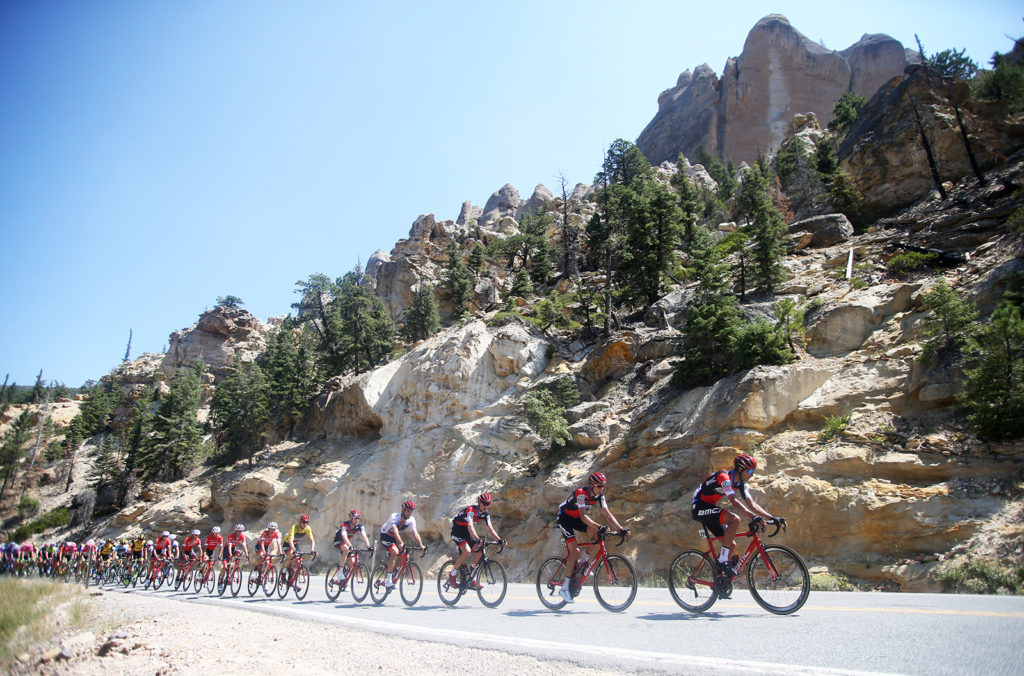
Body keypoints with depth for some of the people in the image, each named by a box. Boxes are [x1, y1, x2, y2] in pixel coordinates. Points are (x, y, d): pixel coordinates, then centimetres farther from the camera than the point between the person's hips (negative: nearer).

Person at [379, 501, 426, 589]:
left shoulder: (411, 520, -14)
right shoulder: (394, 516, -30)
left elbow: (415, 533, -24)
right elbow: (395, 531, -44)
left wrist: (421, 546, -38)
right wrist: (401, 543, -58)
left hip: (394, 538, 6)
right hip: (385, 536, -6)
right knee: (395, 552, -29)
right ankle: (388, 581, -23)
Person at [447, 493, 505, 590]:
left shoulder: (485, 514, -5)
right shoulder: (471, 510, -28)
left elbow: (490, 529, -10)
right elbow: (470, 526, -42)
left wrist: (499, 539, -26)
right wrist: (477, 539, -57)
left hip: (467, 532, 7)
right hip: (457, 530, -7)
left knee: (479, 551, -8)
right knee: (467, 551, -28)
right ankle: (452, 575, -10)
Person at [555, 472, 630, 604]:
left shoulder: (599, 495, -10)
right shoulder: (581, 493, -31)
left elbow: (608, 514, -13)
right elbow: (583, 516, -41)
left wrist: (621, 529, -25)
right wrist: (599, 526, -53)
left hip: (576, 518, 7)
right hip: (564, 517, -7)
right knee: (575, 551, -19)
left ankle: (583, 561, 2)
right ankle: (565, 587, -11)